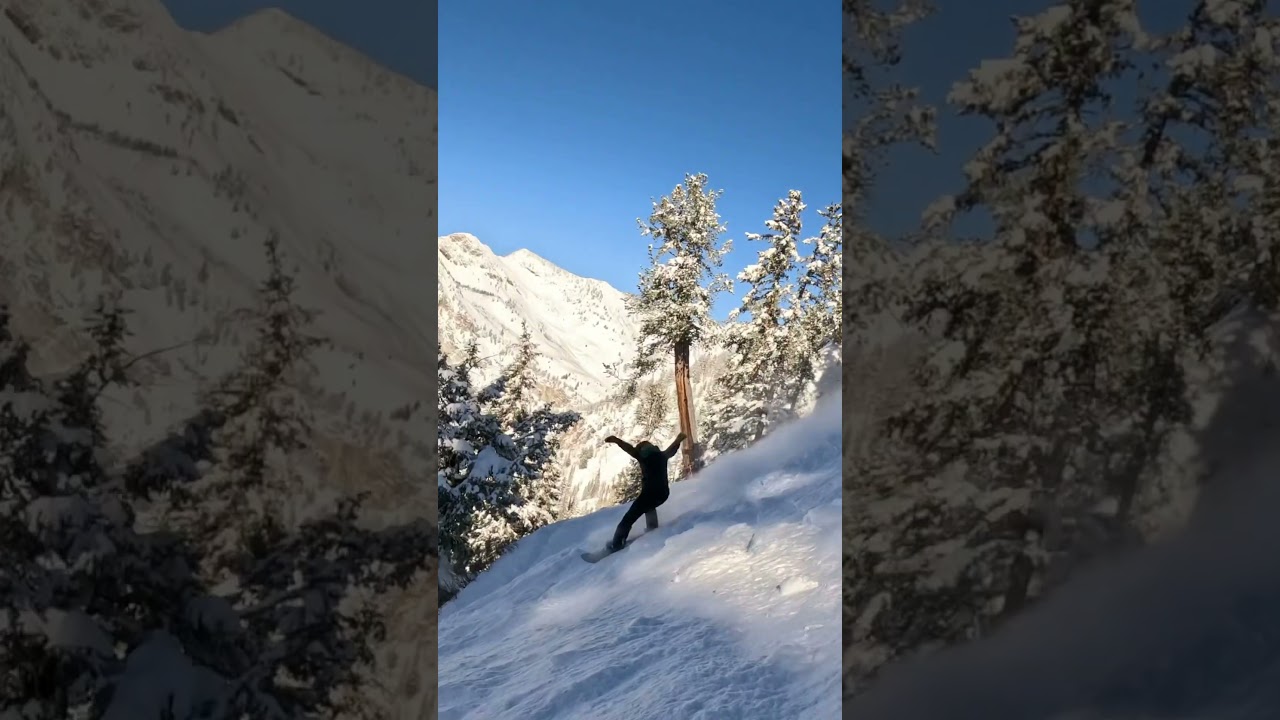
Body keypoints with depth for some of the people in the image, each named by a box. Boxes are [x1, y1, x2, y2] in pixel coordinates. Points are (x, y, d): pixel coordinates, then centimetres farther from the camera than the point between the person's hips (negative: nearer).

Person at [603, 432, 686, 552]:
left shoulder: (644, 455, 1)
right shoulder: (662, 455, 18)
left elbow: (631, 449, -16)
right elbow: (672, 449, 38)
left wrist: (616, 440, -28)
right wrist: (679, 439, 58)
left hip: (650, 492, -7)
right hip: (663, 493, 7)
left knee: (628, 519, -7)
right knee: (649, 506, 42)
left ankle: (616, 545, -14)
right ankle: (652, 528, 36)